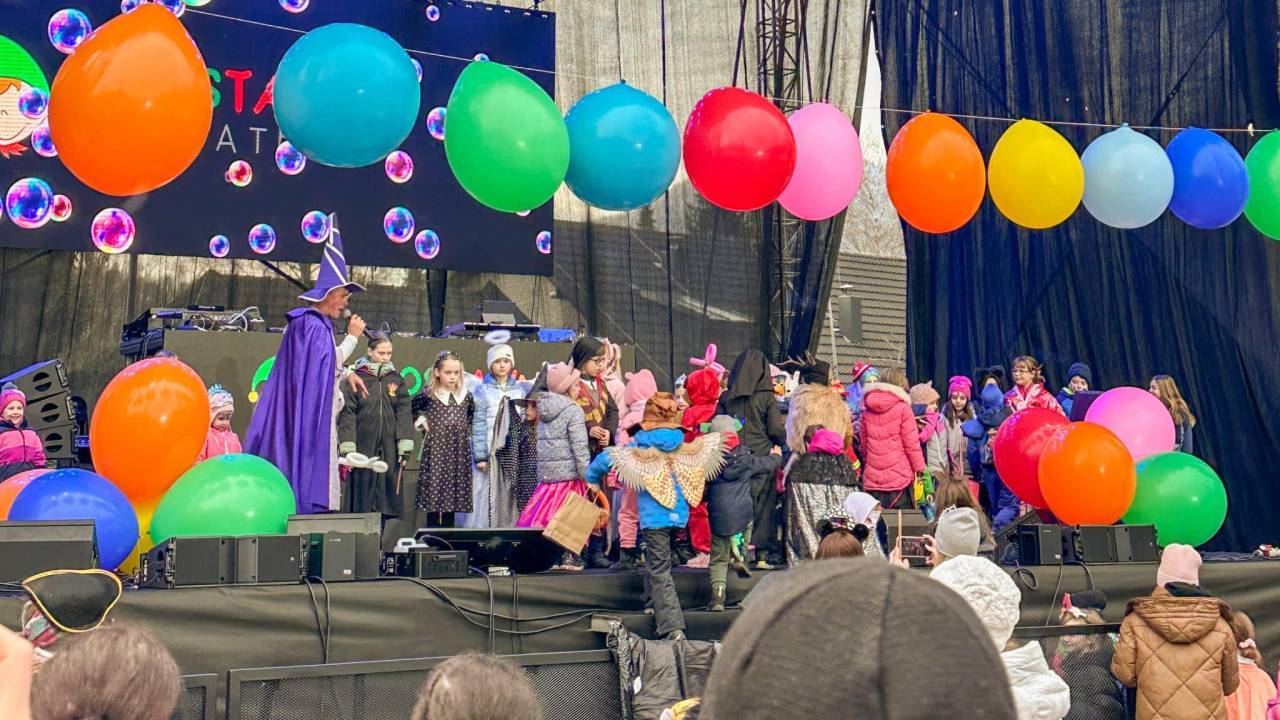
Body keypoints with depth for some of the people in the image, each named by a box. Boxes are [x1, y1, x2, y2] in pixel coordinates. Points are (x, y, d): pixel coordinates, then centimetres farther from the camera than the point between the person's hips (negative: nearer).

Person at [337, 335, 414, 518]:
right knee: (361, 498, -2)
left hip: (389, 449, 3)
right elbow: (347, 414, -3)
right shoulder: (357, 379, 1)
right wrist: (347, 448, -9)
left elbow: (404, 414, 6)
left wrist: (405, 447, -2)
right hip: (363, 447, -2)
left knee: (385, 501, 3)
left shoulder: (397, 380, 10)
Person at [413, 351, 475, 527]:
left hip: (458, 452, 3)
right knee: (433, 493, -5)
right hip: (435, 450, -3)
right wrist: (422, 421, -2)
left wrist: (465, 428, 11)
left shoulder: (466, 396, 7)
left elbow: (472, 414, 25)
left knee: (453, 497, 6)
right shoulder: (428, 395, -3)